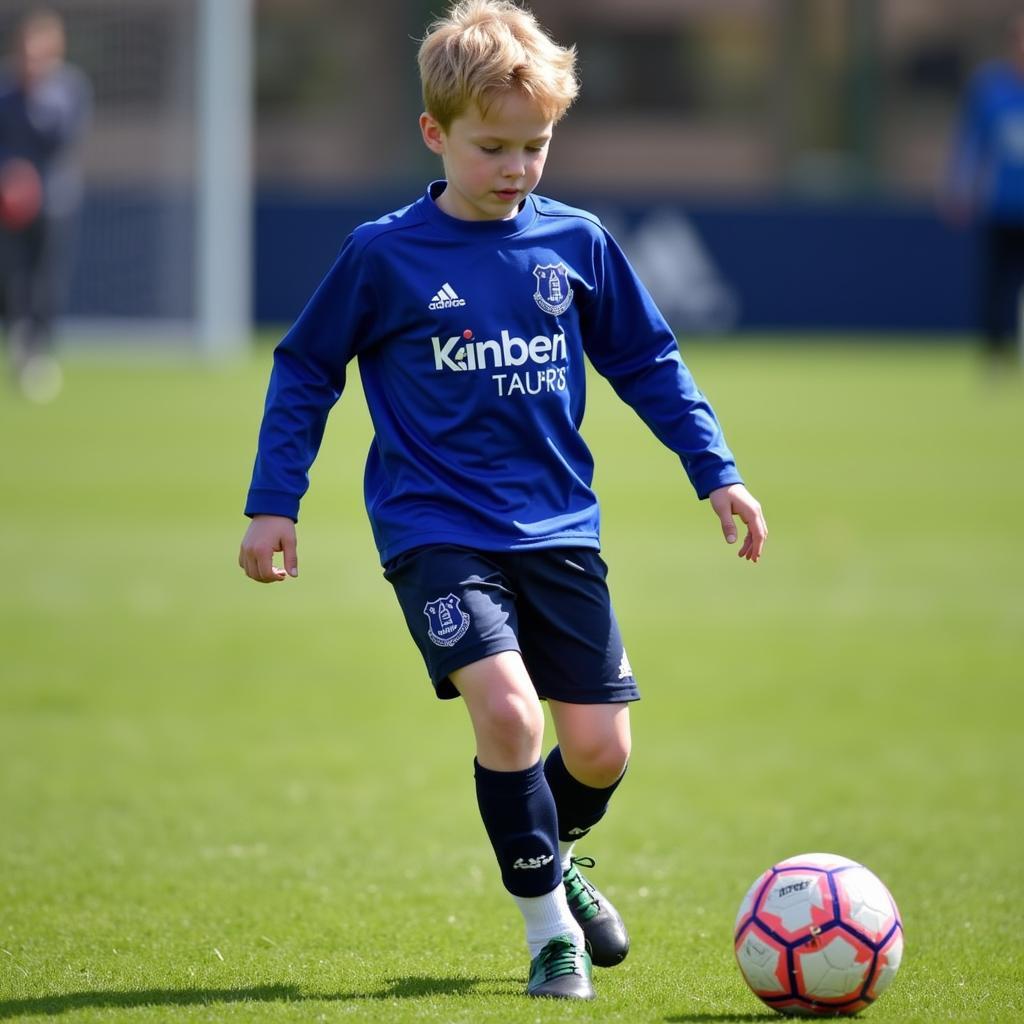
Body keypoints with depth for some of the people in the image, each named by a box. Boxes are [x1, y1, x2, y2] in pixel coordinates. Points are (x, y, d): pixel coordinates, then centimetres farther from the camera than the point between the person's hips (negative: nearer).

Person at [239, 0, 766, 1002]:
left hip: (557, 531, 3)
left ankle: (554, 854, 37)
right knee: (506, 710, -23)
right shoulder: (383, 257, -5)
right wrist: (272, 503, 2)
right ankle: (549, 929, -5)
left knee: (599, 746, 1)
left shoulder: (576, 243, 3)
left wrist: (717, 473, 10)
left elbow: (648, 363, 14)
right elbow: (304, 372, 5)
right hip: (436, 532, -3)